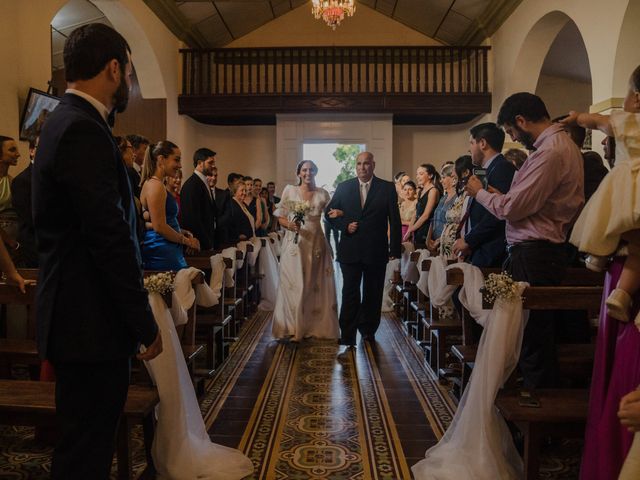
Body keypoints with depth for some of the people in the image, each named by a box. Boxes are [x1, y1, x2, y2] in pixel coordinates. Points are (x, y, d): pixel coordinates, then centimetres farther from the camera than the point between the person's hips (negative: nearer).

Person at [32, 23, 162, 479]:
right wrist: (145, 323, -15)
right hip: (92, 323, -10)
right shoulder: (84, 132, -18)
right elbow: (111, 240, -23)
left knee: (88, 438, 20)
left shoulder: (67, 121, 14)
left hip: (77, 317, 10)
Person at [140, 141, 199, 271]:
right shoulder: (156, 185, -12)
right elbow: (159, 227, -18)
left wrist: (181, 231, 11)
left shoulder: (152, 183, 19)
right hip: (163, 254, -10)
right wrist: (187, 241, -7)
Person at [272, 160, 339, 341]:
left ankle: (315, 327, 16)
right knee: (294, 284, -2)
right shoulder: (289, 191, 2)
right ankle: (294, 328, 7)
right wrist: (290, 225, -16)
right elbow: (280, 217, 4)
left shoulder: (322, 194, 5)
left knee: (316, 285, 5)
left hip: (315, 244, 2)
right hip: (294, 244, -2)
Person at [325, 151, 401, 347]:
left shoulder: (387, 188, 1)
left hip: (376, 251, 0)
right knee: (350, 293, 0)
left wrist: (395, 249, -4)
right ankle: (347, 336, 4)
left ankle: (368, 329, 28)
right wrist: (345, 225, -6)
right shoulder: (344, 187, 6)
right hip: (350, 250, 0)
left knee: (373, 293, 12)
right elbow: (329, 212, 11)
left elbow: (395, 221, 0)